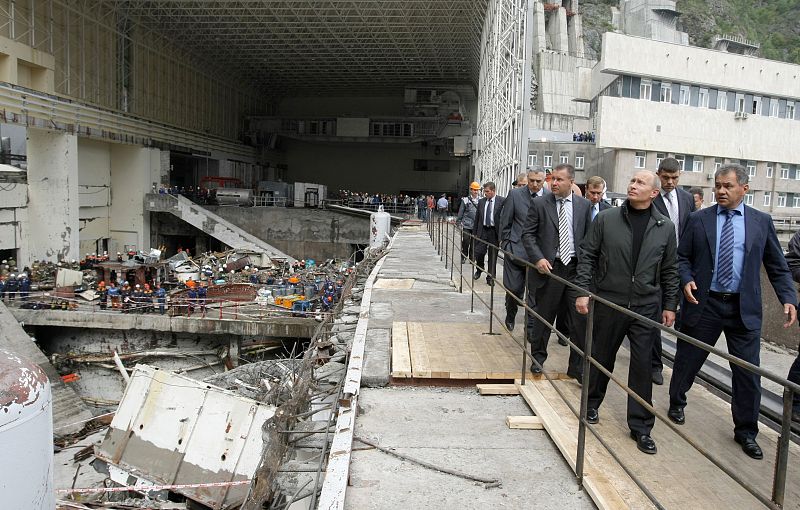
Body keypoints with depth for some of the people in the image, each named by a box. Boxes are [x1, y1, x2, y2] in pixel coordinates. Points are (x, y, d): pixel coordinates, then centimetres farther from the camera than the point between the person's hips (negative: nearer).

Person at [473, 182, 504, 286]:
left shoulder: (502, 201, -6)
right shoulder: (481, 201, 7)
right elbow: (477, 218, 11)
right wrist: (475, 232, 8)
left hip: (494, 232, -3)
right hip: (482, 231, 3)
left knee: (492, 256, 5)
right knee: (478, 252, -2)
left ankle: (490, 278, 16)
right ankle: (479, 270, 26)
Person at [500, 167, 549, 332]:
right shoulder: (515, 194, -1)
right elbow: (505, 222, 4)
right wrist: (506, 244, 2)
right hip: (516, 249, -1)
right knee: (513, 288, 4)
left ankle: (531, 325, 15)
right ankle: (510, 316, 32)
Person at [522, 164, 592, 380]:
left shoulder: (584, 205, 6)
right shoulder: (539, 204, 0)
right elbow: (528, 234, 0)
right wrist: (538, 258, -13)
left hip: (576, 268, 2)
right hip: (549, 267, -1)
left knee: (580, 318, 1)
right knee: (543, 316, 9)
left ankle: (577, 367, 13)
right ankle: (538, 357, 28)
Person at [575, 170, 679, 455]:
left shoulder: (665, 228, 3)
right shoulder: (606, 219, -2)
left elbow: (669, 270, 8)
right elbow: (587, 256, 0)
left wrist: (670, 306, 7)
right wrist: (582, 291, -7)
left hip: (646, 306, 1)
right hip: (609, 302, -1)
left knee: (642, 365, 3)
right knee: (602, 357, 13)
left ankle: (641, 426, 14)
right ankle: (592, 404, 36)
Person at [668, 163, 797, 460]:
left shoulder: (762, 222, 3)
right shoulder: (699, 220, 1)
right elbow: (682, 257, 6)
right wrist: (687, 280, -12)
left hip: (744, 308, 1)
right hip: (704, 303, 0)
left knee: (748, 372, 5)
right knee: (687, 360, 12)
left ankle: (746, 432, 22)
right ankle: (676, 403, 38)